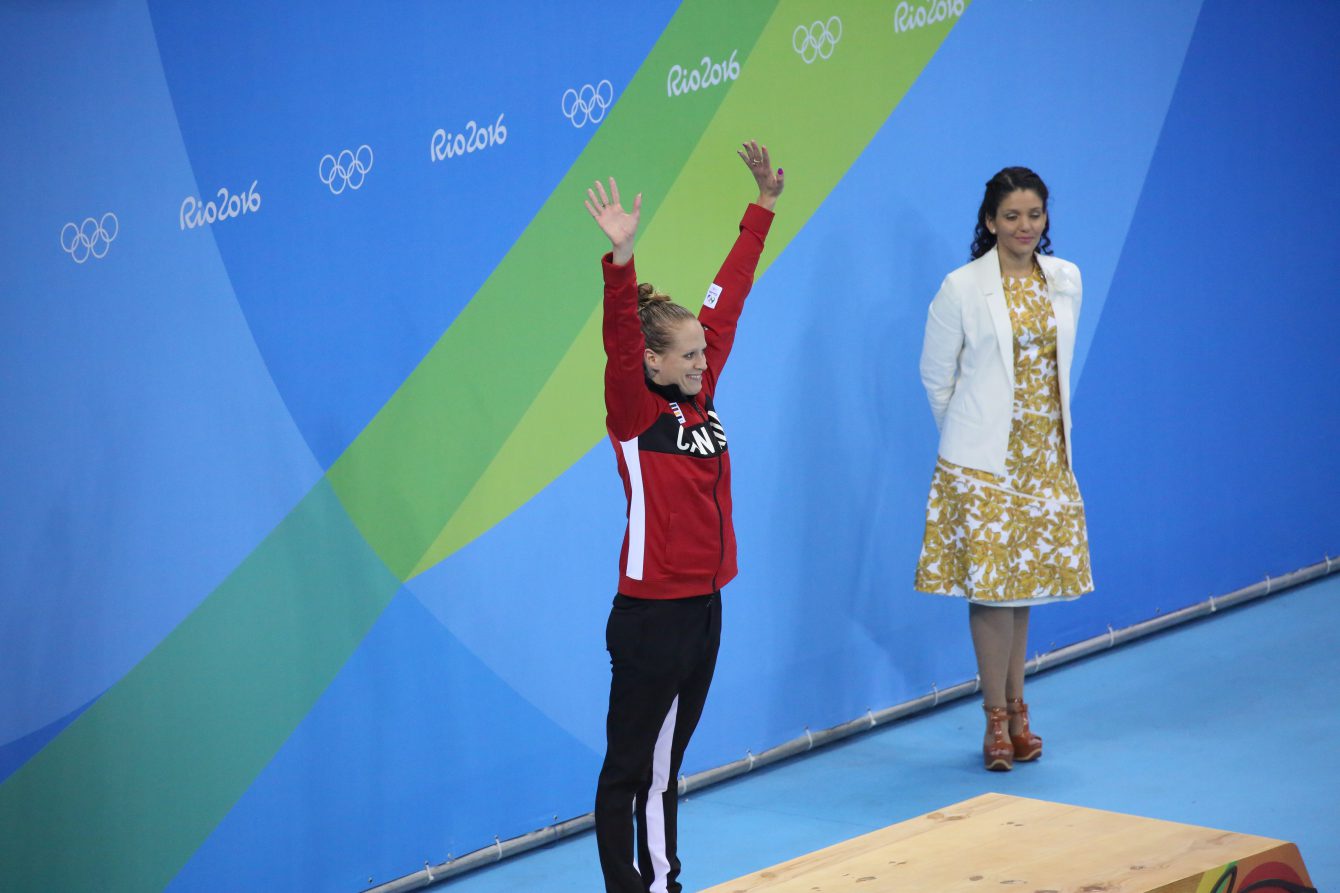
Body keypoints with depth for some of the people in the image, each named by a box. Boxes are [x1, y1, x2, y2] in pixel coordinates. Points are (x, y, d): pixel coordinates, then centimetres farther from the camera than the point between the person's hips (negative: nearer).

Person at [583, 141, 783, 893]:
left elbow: (728, 300, 10)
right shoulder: (635, 414, -13)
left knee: (666, 763, 15)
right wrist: (622, 259, -45)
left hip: (703, 606, 8)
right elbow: (621, 341, -30)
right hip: (652, 616, -8)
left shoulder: (700, 398, 5)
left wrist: (764, 209, 15)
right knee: (631, 768, 0)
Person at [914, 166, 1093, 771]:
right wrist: (967, 436, 6)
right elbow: (936, 375, 0)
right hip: (983, 460, -4)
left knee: (1022, 581, 11)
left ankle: (1014, 711, 20)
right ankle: (999, 720, 5)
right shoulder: (962, 288, -8)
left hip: (1044, 454, 4)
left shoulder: (1066, 280, 5)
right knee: (989, 582, -3)